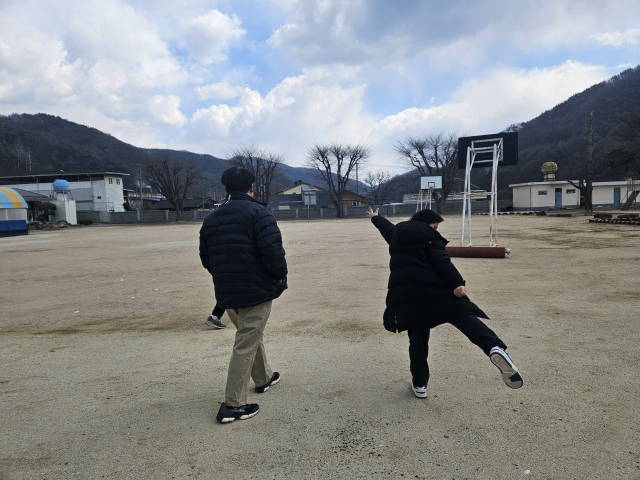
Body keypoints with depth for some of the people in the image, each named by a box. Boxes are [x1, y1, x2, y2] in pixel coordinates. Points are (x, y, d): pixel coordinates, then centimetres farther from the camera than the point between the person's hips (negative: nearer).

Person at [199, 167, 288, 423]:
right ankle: (233, 404, 6)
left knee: (250, 334, 25)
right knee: (246, 344, 1)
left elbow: (206, 258, 12)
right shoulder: (258, 212, -13)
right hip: (256, 291, -7)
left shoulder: (211, 218, 8)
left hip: (226, 293, 7)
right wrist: (281, 276, -5)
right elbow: (273, 251, -22)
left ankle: (263, 378, 43)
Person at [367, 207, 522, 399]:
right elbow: (442, 261, -11)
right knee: (464, 316, -10)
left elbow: (385, 225, 45)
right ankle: (495, 348, -37)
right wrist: (457, 284, -21)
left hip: (403, 291, 5)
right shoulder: (431, 237, 6)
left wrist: (375, 217, 66)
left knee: (417, 336, 11)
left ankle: (420, 384, 17)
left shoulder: (397, 234, 23)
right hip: (433, 287, -4)